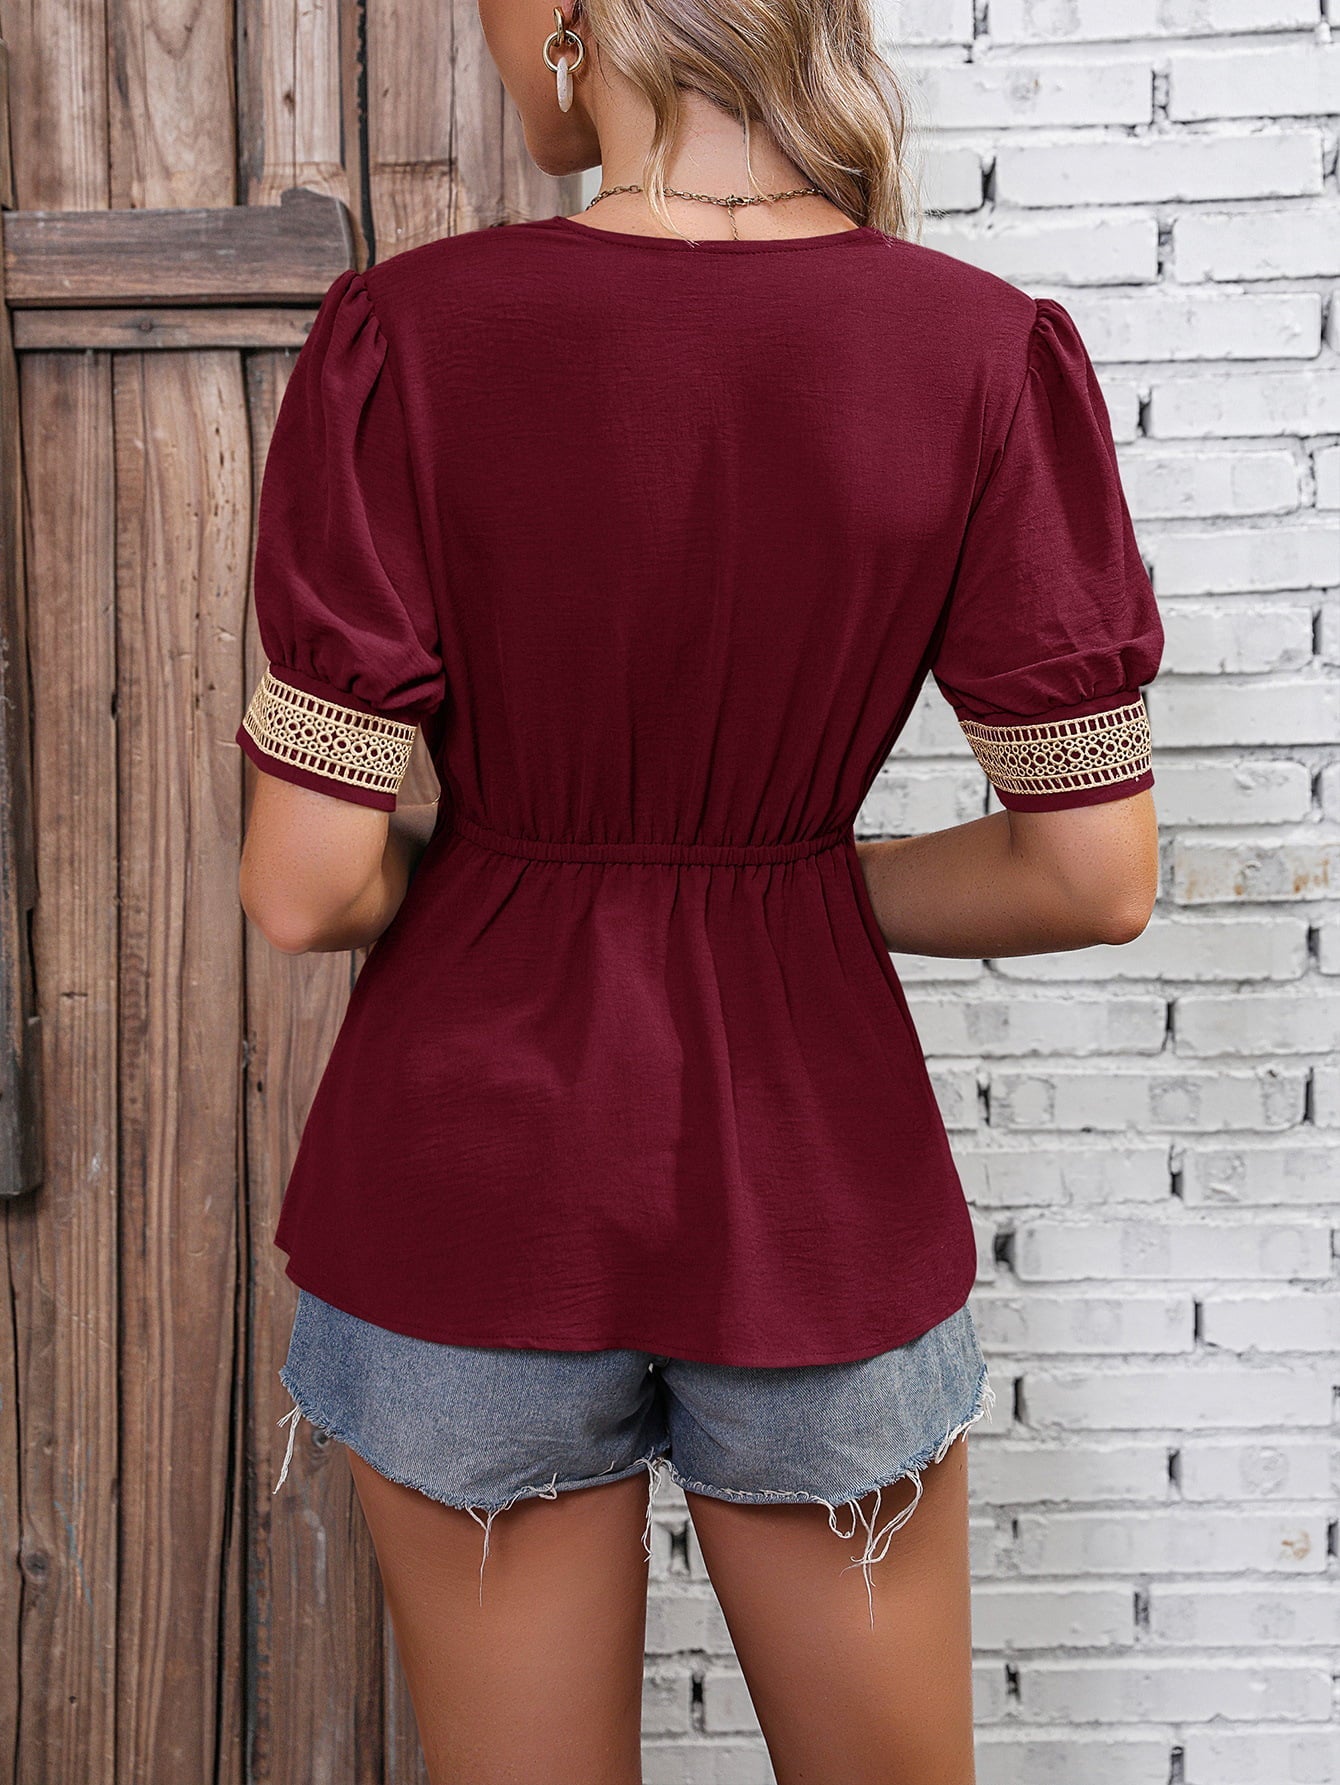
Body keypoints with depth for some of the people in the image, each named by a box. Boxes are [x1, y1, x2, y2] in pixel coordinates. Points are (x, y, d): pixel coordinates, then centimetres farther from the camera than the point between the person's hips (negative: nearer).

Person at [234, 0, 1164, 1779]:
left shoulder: (404, 340, -15)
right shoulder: (991, 354, -10)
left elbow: (307, 888, -15)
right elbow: (1096, 877, -8)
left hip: (471, 1175, -1)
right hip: (814, 1181, 2)